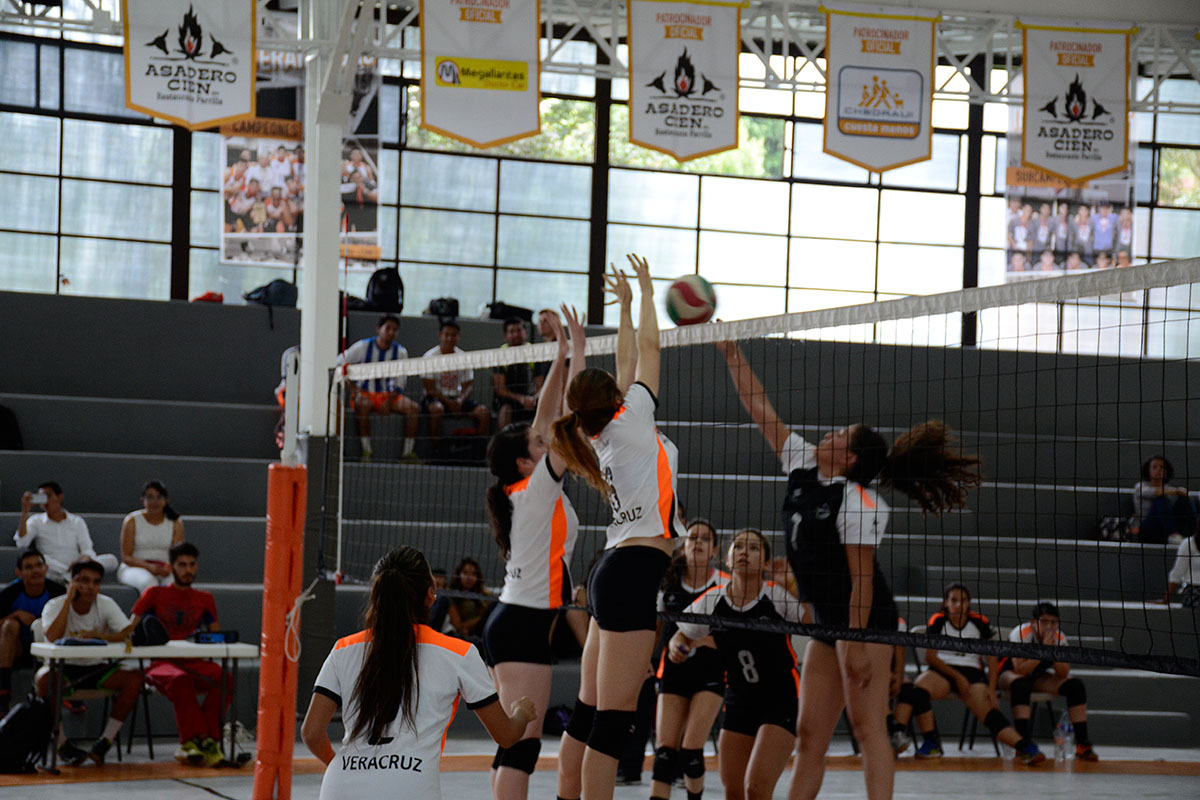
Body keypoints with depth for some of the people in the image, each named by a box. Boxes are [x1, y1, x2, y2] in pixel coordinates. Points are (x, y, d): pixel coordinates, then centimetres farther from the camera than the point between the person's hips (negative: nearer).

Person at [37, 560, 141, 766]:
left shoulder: (106, 604, -2)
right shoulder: (55, 605, -8)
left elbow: (130, 632, -16)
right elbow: (53, 638, -28)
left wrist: (101, 636, -35)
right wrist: (69, 599, -23)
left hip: (96, 669, 2)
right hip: (64, 669, -2)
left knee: (134, 678, -25)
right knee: (44, 678, -37)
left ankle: (105, 742, -17)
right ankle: (62, 744, -21)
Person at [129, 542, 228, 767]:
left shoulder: (204, 599, 21)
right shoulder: (154, 594, 14)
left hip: (195, 663, 2)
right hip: (162, 664, -2)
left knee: (222, 677, -32)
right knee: (181, 679, -39)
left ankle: (191, 743, -34)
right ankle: (200, 739, -42)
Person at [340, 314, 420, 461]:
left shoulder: (400, 352, 4)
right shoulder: (363, 346, -3)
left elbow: (398, 382, 3)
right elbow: (341, 363, 2)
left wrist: (389, 401, -14)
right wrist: (353, 387, -9)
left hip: (388, 395, 3)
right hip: (365, 393, -3)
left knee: (413, 408, -22)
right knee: (362, 405, -39)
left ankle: (408, 451, -20)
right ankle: (366, 449, -34)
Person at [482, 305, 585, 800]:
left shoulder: (523, 492, 11)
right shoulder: (537, 490, -10)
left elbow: (548, 416, 17)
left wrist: (561, 355, 15)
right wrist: (577, 349, -7)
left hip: (510, 623, 9)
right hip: (526, 625, -9)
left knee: (511, 742, 6)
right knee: (521, 744, -13)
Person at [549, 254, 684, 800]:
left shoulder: (603, 435, 15)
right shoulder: (630, 423, -4)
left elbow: (626, 366, 28)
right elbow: (647, 350, 5)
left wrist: (624, 306, 34)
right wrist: (644, 292, 18)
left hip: (616, 570, 9)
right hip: (634, 573, -9)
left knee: (591, 709, 9)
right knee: (613, 714, -12)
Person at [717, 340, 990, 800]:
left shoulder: (856, 502, -14)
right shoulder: (802, 467, 9)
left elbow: (862, 579, -17)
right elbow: (759, 409, 14)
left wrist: (856, 645, -22)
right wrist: (731, 354, 13)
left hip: (865, 622, -8)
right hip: (826, 624, 8)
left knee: (867, 727, -13)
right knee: (810, 735, 7)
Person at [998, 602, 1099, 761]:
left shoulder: (1059, 638, -8)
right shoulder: (1021, 634, -23)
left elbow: (1063, 674, -16)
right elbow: (1020, 670, -32)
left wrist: (1053, 650, -29)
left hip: (1038, 678, 5)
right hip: (1009, 673, -5)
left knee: (1075, 685, -17)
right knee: (1021, 684, -41)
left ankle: (1082, 745, -18)